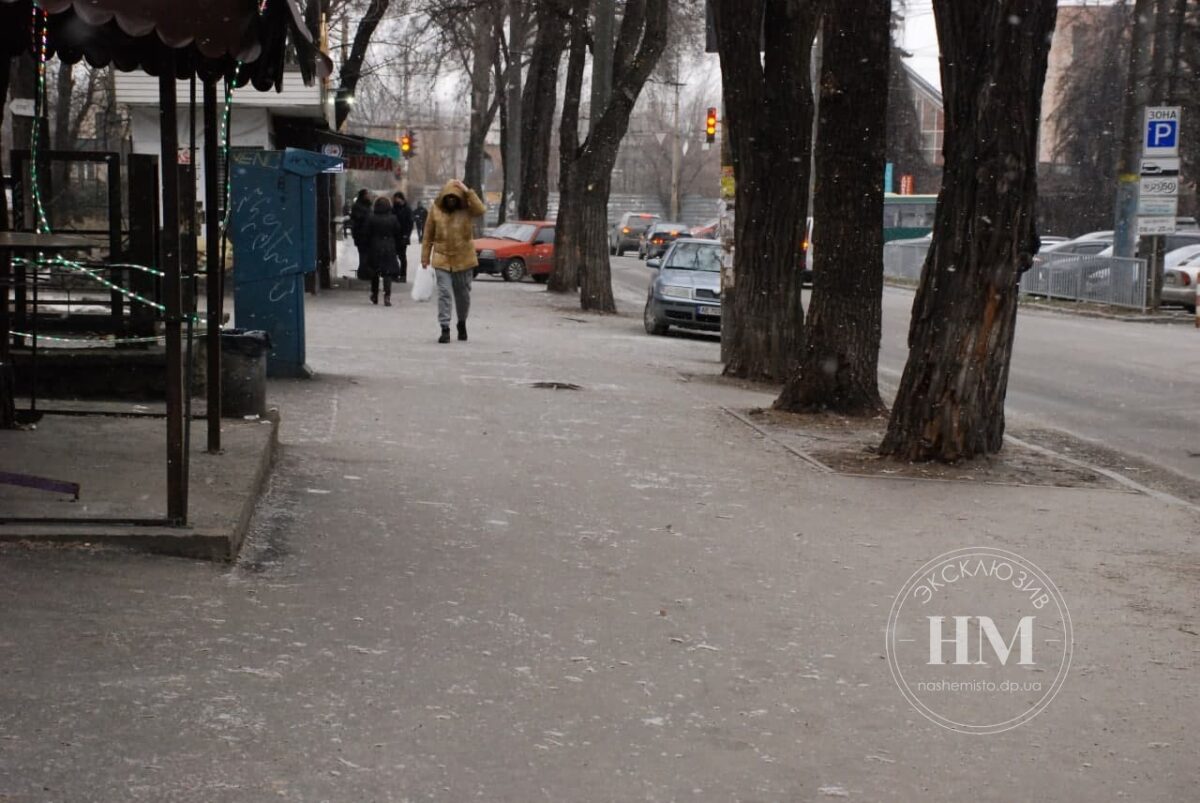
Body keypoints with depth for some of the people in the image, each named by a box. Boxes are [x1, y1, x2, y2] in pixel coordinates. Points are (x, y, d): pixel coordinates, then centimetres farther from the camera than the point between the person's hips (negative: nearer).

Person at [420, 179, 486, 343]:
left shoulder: (467, 209, -4)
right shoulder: (435, 209, -2)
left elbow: (481, 210, -27)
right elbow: (428, 235, 4)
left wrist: (468, 192, -27)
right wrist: (425, 257, 2)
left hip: (464, 260, 0)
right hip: (442, 259, 0)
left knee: (463, 294, 13)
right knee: (444, 294, -8)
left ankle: (462, 323, 34)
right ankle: (445, 328, -6)